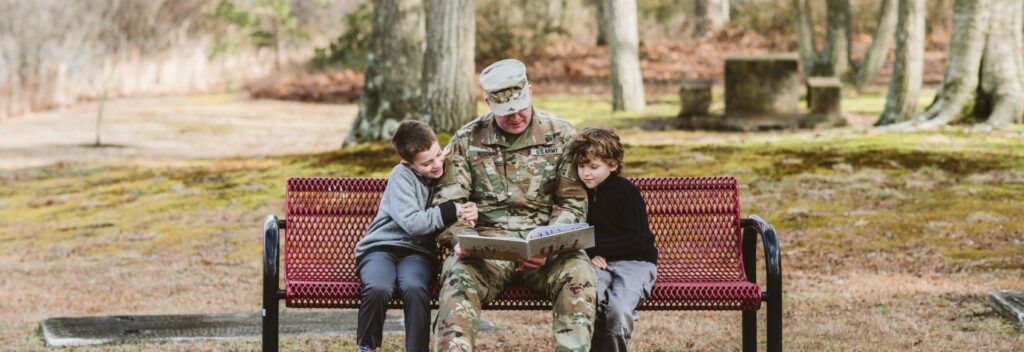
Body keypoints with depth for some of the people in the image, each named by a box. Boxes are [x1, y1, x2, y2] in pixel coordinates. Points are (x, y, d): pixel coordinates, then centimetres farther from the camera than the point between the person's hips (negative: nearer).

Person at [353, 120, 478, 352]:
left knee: (415, 288, -33)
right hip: (380, 246, -3)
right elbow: (413, 223, -18)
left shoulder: (447, 172, 7)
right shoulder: (402, 176, -9)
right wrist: (451, 211, -16)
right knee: (378, 288, -35)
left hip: (417, 252, 3)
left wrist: (469, 212, -8)